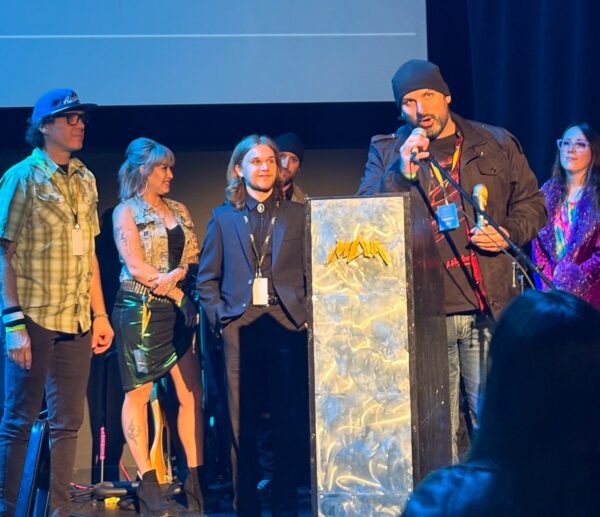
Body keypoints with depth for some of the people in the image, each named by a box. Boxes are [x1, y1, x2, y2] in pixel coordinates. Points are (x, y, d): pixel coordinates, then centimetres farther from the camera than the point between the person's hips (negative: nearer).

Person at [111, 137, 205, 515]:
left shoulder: (179, 211, 17)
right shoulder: (127, 211, 1)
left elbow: (195, 257, 10)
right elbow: (135, 266, -8)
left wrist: (177, 274, -11)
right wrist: (179, 296, -9)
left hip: (179, 309, 5)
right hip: (141, 309, -5)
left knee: (192, 393, -1)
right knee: (138, 393, -4)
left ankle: (196, 476, 3)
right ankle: (148, 481, -1)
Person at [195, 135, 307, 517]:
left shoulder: (298, 215, 10)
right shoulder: (223, 218, 11)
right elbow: (207, 278, 11)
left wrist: (306, 314, -4)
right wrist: (220, 317, -1)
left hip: (286, 326, 0)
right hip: (240, 329, 0)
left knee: (288, 421, 0)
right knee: (242, 423, 2)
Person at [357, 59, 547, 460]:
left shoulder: (496, 144, 11)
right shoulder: (387, 153, 10)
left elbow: (532, 203, 18)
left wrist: (509, 233, -2)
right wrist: (402, 173, -14)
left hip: (488, 308, 0)